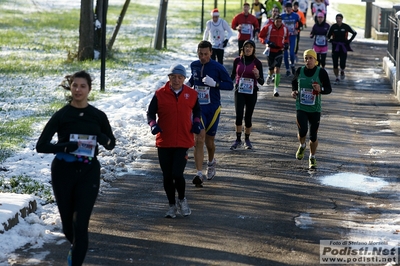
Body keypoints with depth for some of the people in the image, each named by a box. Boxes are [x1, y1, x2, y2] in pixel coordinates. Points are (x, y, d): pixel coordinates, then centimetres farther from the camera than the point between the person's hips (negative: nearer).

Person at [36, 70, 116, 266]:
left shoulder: (98, 116, 0)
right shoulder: (61, 115, -6)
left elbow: (111, 144, 10)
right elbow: (41, 145, -10)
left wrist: (104, 139, -13)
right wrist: (66, 147, -25)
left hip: (88, 172, 0)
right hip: (63, 171, 0)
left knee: (80, 224, -9)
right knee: (67, 222, 12)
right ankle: (76, 246, 44)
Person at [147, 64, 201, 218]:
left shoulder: (191, 94, 3)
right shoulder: (160, 94, -2)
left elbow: (196, 110, 20)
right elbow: (150, 112, 5)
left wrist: (196, 123, 2)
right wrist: (153, 124, -14)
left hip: (183, 142, -1)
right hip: (164, 142, 1)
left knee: (177, 174, -12)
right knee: (167, 176, 7)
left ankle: (182, 200, 16)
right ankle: (172, 205, 25)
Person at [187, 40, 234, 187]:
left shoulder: (218, 67, -9)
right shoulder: (194, 65, 3)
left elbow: (230, 85, -6)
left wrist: (214, 83, -21)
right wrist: (189, 84, 4)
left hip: (213, 108, -1)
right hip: (198, 107, 2)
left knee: (209, 140, 10)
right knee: (199, 139, -13)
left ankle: (211, 162, 43)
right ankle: (199, 174, -16)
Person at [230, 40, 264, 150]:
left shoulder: (257, 62, -3)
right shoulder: (237, 60, 1)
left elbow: (261, 82, -4)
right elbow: (232, 75, 14)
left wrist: (257, 76, -24)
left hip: (251, 92, 0)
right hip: (239, 91, 0)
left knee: (248, 117, 4)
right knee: (239, 115, -11)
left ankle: (247, 140, 21)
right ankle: (238, 139, 1)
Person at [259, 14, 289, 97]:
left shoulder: (285, 29, 1)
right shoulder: (268, 27, -8)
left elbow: (287, 38, 19)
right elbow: (261, 37, -2)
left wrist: (286, 43, -1)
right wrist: (267, 42, -17)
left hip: (279, 51, 1)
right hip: (270, 50, -1)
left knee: (277, 69, -13)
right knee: (271, 70, 7)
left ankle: (276, 88, -10)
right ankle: (270, 75, 47)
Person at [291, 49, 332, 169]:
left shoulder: (321, 72, -6)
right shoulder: (300, 71, 2)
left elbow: (329, 89, -2)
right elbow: (294, 82, 22)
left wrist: (321, 89, -23)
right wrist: (294, 91, 1)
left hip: (315, 109, -1)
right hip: (301, 107, 1)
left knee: (313, 136, 4)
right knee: (302, 131, -16)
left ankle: (312, 158, 26)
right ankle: (302, 146, 20)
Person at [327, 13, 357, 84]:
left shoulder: (346, 27, -4)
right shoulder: (333, 27, -1)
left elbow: (354, 33, 8)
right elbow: (328, 35, 12)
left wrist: (350, 40, 1)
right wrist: (330, 40, -7)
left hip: (343, 47, -1)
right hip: (335, 47, 1)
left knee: (342, 64, -9)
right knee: (335, 64, -1)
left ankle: (342, 71, 26)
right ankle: (337, 78, 15)